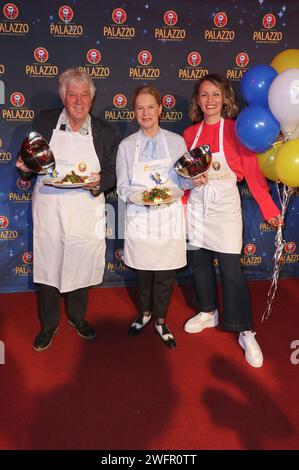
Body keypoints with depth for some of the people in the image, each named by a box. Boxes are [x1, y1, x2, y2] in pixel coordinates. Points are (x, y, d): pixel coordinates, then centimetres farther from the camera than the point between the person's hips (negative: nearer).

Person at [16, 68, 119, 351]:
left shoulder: (103, 131, 2)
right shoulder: (45, 121, 2)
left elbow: (112, 171, 4)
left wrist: (98, 182, -16)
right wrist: (25, 165, -13)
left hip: (86, 210, 1)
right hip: (48, 208, 0)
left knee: (82, 264, 12)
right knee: (47, 265, 7)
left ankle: (77, 316, 37)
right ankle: (48, 324, 27)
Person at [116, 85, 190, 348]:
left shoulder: (176, 141, 2)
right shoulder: (126, 146, 3)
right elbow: (122, 188, 2)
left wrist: (171, 193, -18)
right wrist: (138, 196, -19)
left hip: (169, 217, 0)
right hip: (140, 217, 0)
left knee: (166, 273, 6)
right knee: (143, 270, 12)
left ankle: (160, 320, 29)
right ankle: (145, 313, 39)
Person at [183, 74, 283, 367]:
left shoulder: (235, 130, -6)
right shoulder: (190, 133, 6)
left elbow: (252, 172, -8)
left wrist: (269, 209, -11)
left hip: (225, 204, -4)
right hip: (196, 204, 4)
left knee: (231, 269, -4)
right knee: (199, 261, 12)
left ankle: (245, 332, 10)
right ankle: (208, 313, 34)